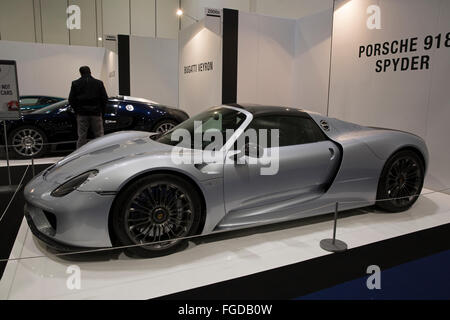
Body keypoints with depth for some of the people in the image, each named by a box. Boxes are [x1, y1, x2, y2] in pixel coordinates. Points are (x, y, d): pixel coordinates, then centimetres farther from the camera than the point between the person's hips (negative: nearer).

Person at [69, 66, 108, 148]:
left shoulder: (75, 83, 3)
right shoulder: (99, 83, 3)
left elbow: (71, 100, 1)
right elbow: (105, 98, 2)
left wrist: (77, 110, 14)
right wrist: (101, 110, 13)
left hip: (82, 114, 1)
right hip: (96, 113, 0)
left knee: (81, 137, 5)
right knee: (99, 136, 3)